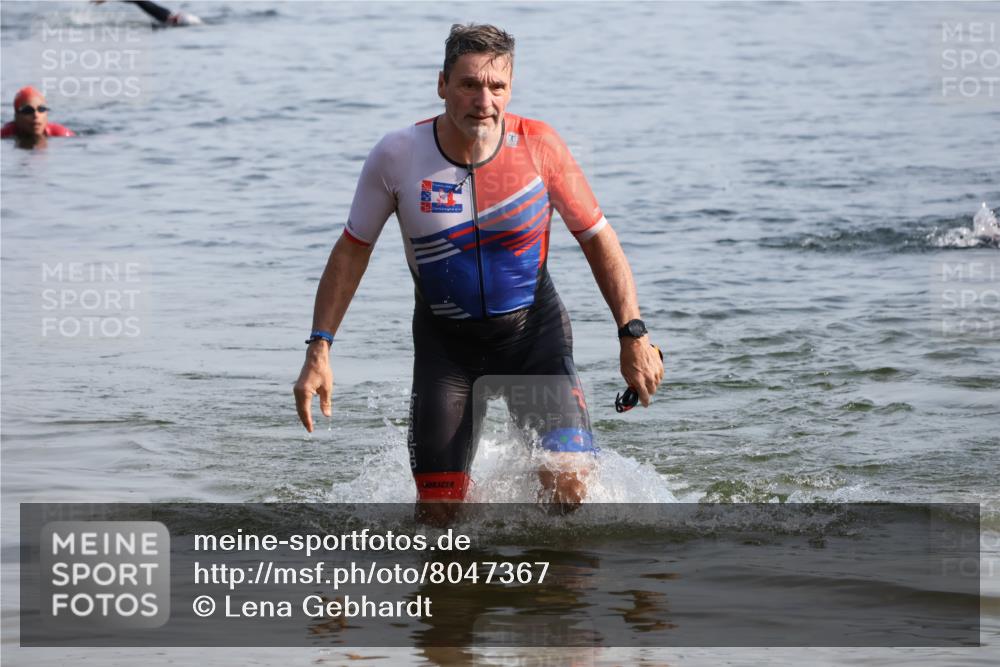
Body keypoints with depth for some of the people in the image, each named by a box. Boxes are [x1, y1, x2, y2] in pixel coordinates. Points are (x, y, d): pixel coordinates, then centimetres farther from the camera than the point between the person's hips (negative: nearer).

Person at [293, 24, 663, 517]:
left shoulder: (538, 146, -15)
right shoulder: (397, 157, -14)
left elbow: (596, 238, -3)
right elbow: (352, 251, -2)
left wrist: (634, 335, -8)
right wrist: (319, 351, -8)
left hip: (532, 329, -1)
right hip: (445, 341, 1)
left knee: (568, 486, -19)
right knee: (440, 509, -5)